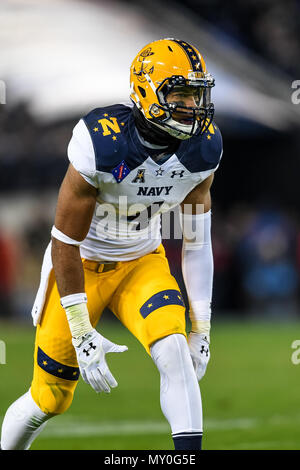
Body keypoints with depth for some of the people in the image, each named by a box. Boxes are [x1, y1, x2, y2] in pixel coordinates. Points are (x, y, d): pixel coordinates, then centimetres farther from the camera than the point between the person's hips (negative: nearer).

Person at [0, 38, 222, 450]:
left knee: (175, 350, -25)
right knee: (50, 399, 5)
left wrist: (202, 327, -3)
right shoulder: (101, 146, -30)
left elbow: (196, 242, -2)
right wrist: (83, 335, -22)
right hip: (82, 265, -3)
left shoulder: (202, 149, -14)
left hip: (142, 263, 4)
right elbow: (65, 243, -22)